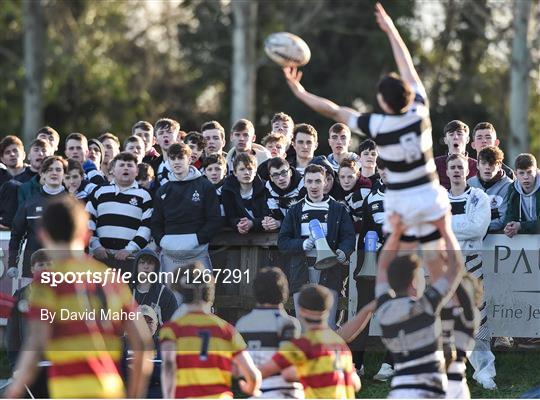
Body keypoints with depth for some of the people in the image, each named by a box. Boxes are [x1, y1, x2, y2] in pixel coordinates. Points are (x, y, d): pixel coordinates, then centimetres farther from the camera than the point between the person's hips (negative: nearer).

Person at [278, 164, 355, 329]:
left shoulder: (338, 209, 11)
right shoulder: (295, 211, 15)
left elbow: (349, 237, 3)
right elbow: (283, 242, 8)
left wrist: (343, 252, -19)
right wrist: (303, 244, -12)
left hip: (329, 271, -2)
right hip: (302, 270, 2)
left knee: (328, 325, -10)